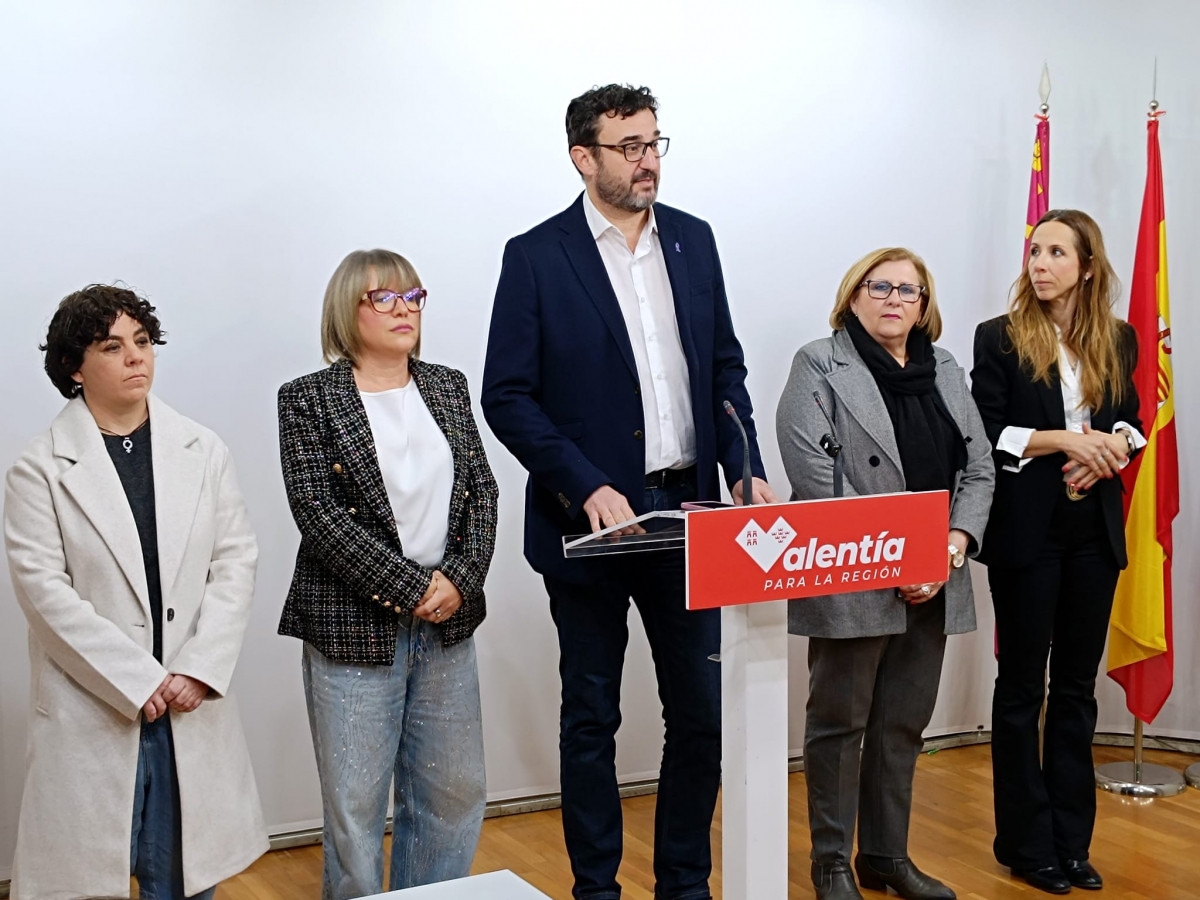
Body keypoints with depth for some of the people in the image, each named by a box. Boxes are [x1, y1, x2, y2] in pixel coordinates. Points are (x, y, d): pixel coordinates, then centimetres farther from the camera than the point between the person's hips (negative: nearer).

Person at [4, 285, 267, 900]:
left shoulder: (204, 452, 6)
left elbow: (236, 562, 3)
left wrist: (199, 670, -9)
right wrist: (138, 682, -13)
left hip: (190, 705, 3)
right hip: (92, 707, -2)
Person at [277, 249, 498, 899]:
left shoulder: (448, 387, 11)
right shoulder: (308, 400, -3)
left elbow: (481, 492, 8)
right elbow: (318, 512, -12)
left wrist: (459, 579, -8)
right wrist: (410, 588, -15)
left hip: (446, 623, 5)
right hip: (354, 627, -4)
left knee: (455, 793, 10)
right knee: (356, 803, 2)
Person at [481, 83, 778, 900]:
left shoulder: (694, 239, 8)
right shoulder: (537, 257, -6)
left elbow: (726, 369, 11)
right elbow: (508, 396, -9)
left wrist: (747, 470, -3)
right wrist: (589, 489, -18)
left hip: (688, 517, 4)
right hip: (592, 523, -4)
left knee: (704, 715, 9)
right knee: (591, 720, 10)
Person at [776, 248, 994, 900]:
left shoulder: (944, 370, 15)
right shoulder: (819, 366, -4)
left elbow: (978, 467, 11)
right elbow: (815, 478, -14)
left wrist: (957, 541, -7)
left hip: (932, 585, 6)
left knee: (904, 724, 13)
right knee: (840, 723, 5)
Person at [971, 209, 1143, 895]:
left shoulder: (1119, 340, 7)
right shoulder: (1001, 338, -3)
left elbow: (1131, 421, 14)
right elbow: (983, 435, -8)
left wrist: (1111, 447, -8)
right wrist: (1063, 440, -18)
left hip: (1095, 530, 4)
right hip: (1027, 530, -4)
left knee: (1078, 686, 10)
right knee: (1023, 686, 5)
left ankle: (1072, 840, 20)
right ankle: (1027, 843, 16)